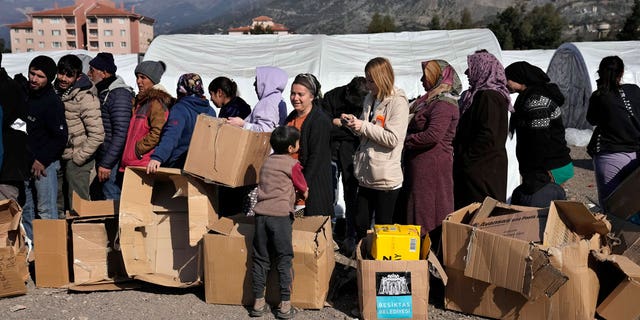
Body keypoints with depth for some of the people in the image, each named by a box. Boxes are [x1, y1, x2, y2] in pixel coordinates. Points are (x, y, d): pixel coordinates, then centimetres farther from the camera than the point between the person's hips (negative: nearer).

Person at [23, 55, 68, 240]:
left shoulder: (52, 102, -14)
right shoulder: (27, 95, 10)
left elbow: (60, 137, -17)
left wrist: (42, 160, -17)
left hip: (45, 164, -8)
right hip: (26, 162, 8)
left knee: (46, 211, -5)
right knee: (26, 209, 16)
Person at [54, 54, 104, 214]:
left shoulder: (86, 97, -19)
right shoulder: (55, 90, 4)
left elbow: (97, 134, -21)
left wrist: (79, 158, -16)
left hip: (76, 160, -7)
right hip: (57, 157, 7)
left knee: (77, 206, -2)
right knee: (57, 203, 18)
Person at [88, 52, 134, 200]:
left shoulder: (120, 94, -16)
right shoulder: (102, 92, 15)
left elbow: (120, 134, -21)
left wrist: (106, 164, -21)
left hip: (113, 161, -10)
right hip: (101, 159, 10)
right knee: (97, 197, 16)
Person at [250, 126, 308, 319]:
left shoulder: (267, 161, 17)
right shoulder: (292, 164, 0)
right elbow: (304, 191, 8)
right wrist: (300, 194, 29)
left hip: (261, 213, 5)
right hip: (280, 215, -5)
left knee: (260, 259, 10)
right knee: (284, 260, 3)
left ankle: (258, 303, 14)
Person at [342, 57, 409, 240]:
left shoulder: (398, 102, -11)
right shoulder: (370, 99, 12)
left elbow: (393, 139, -19)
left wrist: (364, 126, -17)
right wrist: (354, 123, 1)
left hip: (386, 178, -7)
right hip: (366, 175, 7)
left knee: (383, 228, 5)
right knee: (360, 225, 13)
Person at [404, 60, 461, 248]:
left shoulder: (444, 104, -14)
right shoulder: (430, 100, 18)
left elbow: (432, 135, -23)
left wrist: (407, 140, -11)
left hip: (433, 165, -10)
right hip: (420, 164, 10)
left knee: (428, 209, -5)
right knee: (418, 205, 13)